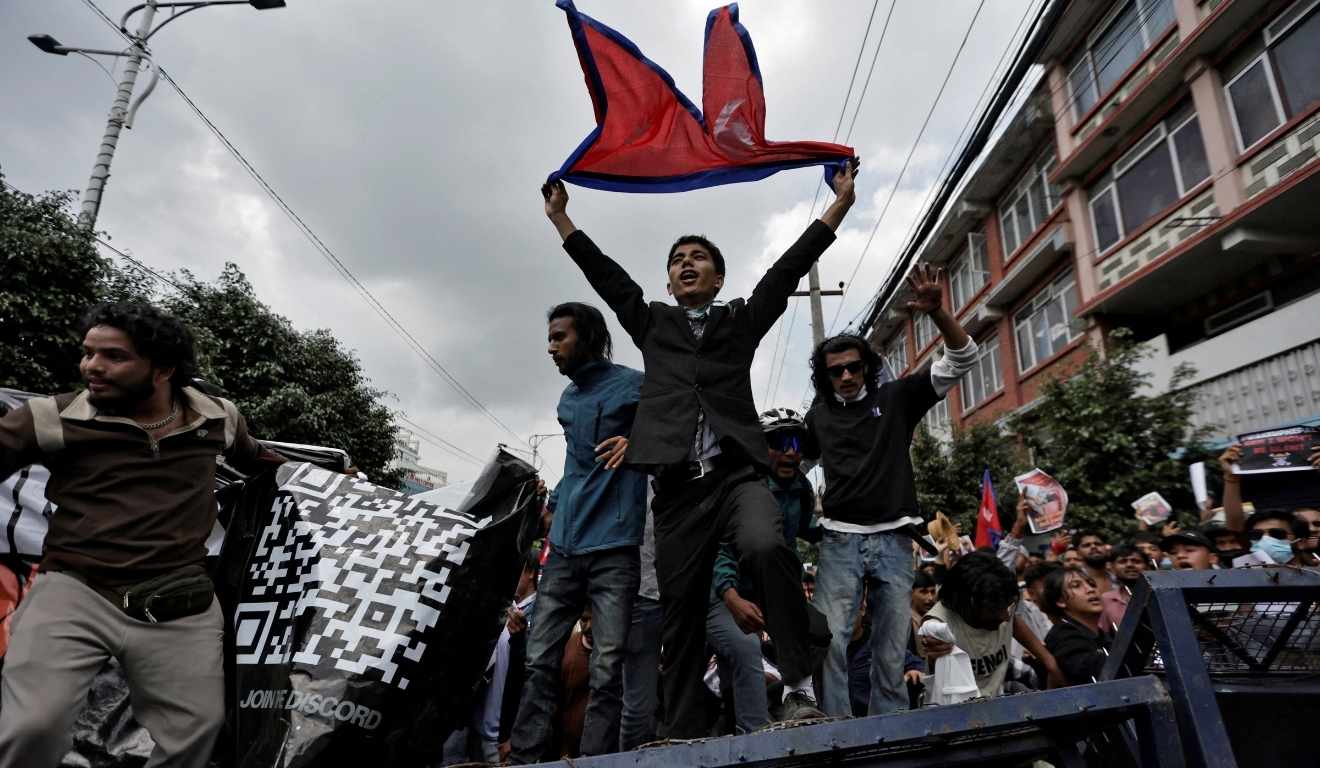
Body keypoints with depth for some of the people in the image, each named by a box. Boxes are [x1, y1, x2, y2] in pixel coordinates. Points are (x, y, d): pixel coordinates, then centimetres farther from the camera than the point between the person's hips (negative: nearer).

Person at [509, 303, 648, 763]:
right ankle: (523, 758, 13)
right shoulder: (567, 400, 20)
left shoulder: (636, 386, -2)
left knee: (606, 671, -3)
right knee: (540, 661, 5)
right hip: (564, 547, 6)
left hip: (613, 548, -6)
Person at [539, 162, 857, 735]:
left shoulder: (741, 321, 18)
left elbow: (788, 269, 13)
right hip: (678, 487, 2)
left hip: (737, 474, -1)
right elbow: (606, 275, 20)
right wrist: (560, 217, 20)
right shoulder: (652, 325, 21)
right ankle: (683, 736, 14)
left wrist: (840, 202, 10)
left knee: (765, 546, -31)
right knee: (681, 613, 3)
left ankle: (801, 683, -17)